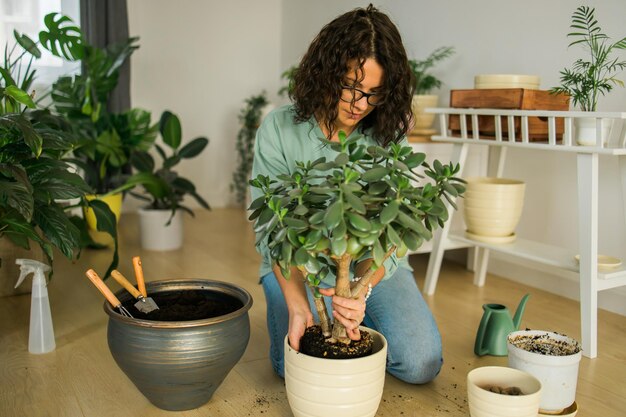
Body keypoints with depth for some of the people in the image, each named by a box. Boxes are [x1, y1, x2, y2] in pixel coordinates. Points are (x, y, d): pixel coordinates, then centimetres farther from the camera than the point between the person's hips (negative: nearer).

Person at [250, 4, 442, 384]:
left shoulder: (389, 136, -11)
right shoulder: (279, 129, -15)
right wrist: (297, 305, -34)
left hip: (373, 267, 2)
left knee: (421, 364, -11)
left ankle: (359, 323, 18)